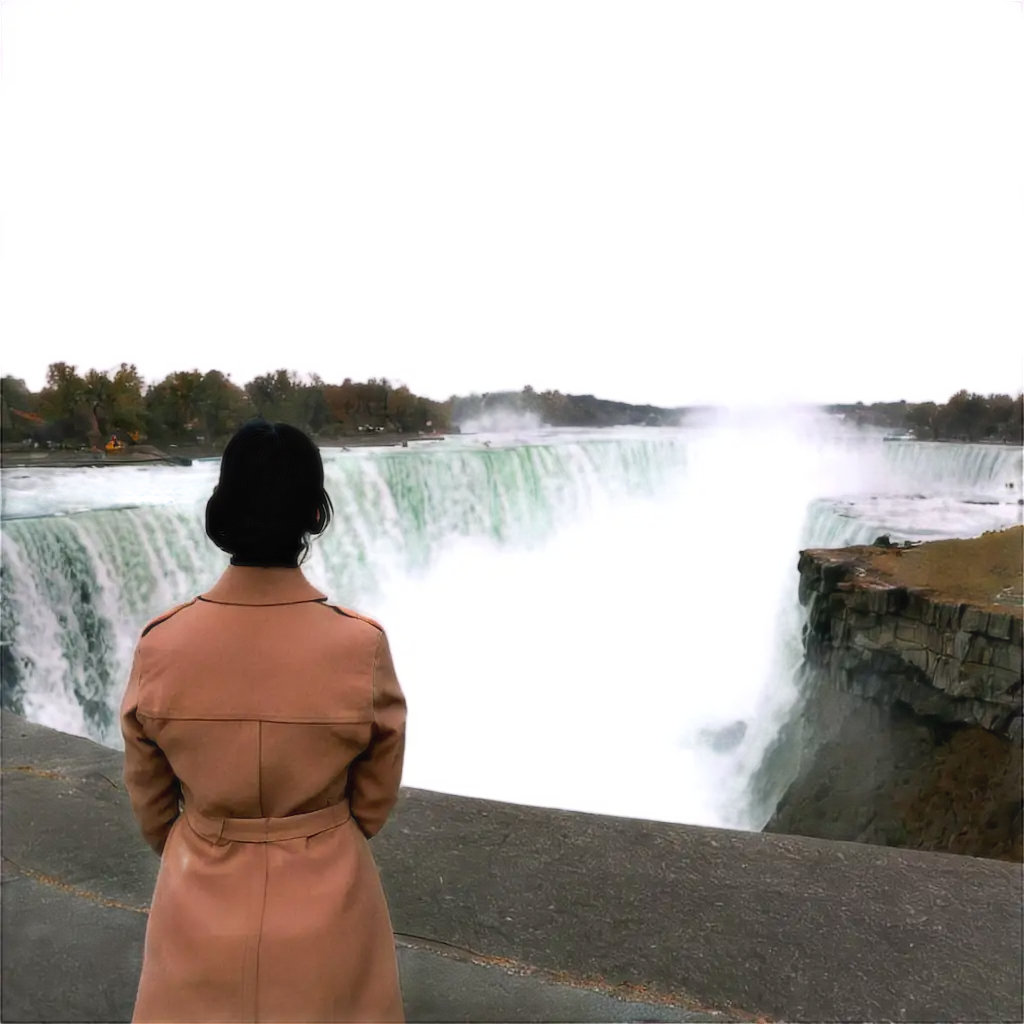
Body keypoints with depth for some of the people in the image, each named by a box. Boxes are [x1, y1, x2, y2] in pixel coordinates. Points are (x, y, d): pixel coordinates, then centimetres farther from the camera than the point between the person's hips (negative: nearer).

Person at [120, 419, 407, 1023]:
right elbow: (375, 802, -7)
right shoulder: (361, 645, -23)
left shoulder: (162, 645, -18)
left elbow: (150, 803, -2)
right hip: (327, 908, -1)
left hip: (200, 909, 2)